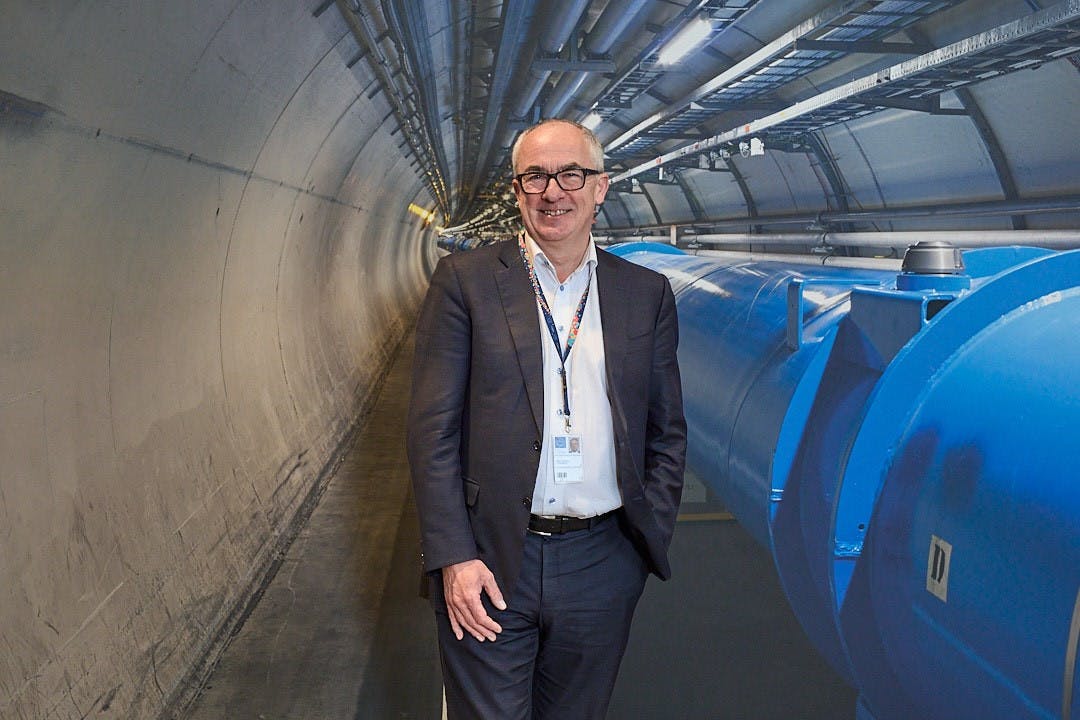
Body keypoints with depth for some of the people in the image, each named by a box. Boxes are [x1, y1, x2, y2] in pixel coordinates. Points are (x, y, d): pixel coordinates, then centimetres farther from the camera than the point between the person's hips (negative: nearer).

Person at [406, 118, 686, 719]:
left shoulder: (648, 293, 6)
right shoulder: (465, 281, -1)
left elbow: (667, 432, 11)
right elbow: (433, 427, -4)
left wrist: (651, 539, 1)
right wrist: (453, 556, -11)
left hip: (603, 564, 3)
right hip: (489, 563, -2)